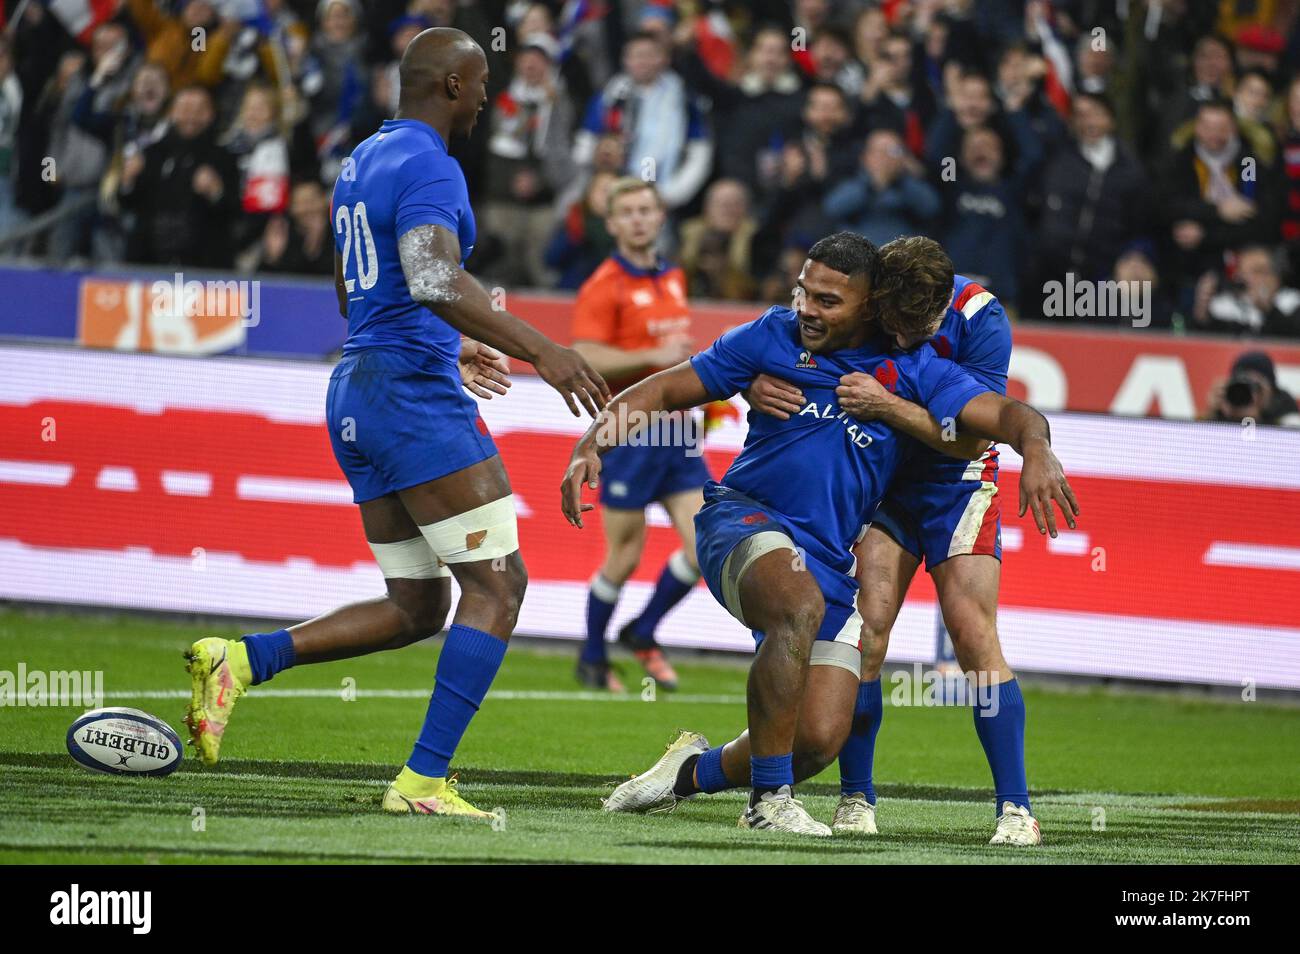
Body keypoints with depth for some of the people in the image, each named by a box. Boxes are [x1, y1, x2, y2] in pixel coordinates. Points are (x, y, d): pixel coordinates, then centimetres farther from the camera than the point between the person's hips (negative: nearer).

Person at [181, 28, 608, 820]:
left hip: (357, 394, 10)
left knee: (418, 607, 12)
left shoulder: (363, 161, 18)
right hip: (416, 397, -10)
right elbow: (435, 281, -30)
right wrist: (539, 351, -34)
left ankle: (242, 661, 0)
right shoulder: (428, 167, -13)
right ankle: (424, 779, -10)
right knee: (498, 584, -5)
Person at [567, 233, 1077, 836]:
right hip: (744, 519, -3)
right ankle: (769, 801, -27)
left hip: (830, 561, 3)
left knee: (818, 740, -9)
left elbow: (1010, 416, -5)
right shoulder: (773, 337, 2)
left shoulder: (912, 371, 3)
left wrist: (1036, 450, -29)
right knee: (802, 605, -38)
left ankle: (695, 772, 22)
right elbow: (666, 390, 8)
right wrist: (592, 445, -6)